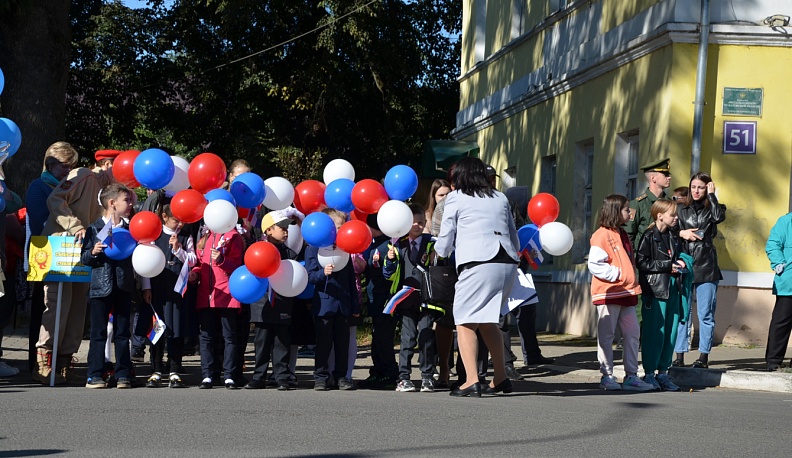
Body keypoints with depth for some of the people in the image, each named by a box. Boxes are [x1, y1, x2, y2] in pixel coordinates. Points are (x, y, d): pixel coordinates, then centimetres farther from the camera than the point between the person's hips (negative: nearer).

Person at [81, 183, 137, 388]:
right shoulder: (95, 229, 1)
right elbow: (84, 257, 2)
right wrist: (93, 252, -17)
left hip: (124, 286, 2)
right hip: (101, 287, -2)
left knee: (122, 333, 6)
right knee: (98, 333, 2)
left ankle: (123, 375, 11)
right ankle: (95, 375, 6)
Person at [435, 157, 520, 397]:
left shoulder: (455, 198, 8)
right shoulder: (500, 199, 21)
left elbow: (445, 241, 13)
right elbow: (514, 238, 23)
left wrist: (439, 252, 33)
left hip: (478, 262, -6)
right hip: (508, 262, 6)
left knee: (465, 321, -1)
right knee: (488, 320, 20)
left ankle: (472, 381, -13)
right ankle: (501, 378, 19)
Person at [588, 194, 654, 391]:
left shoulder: (622, 234, 19)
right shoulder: (602, 235, -10)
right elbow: (594, 264, -17)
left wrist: (632, 282, 15)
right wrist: (615, 274, -16)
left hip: (627, 293, 9)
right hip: (608, 294, -9)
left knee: (632, 334, 5)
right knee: (606, 336, 0)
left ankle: (631, 376, 9)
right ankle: (607, 376, 5)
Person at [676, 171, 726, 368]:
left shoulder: (712, 208, 9)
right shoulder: (683, 210, 16)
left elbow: (719, 217, -14)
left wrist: (711, 195, -5)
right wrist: (681, 233, -5)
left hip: (706, 266, -2)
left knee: (705, 313, -3)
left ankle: (703, 356, 0)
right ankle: (679, 355, 2)